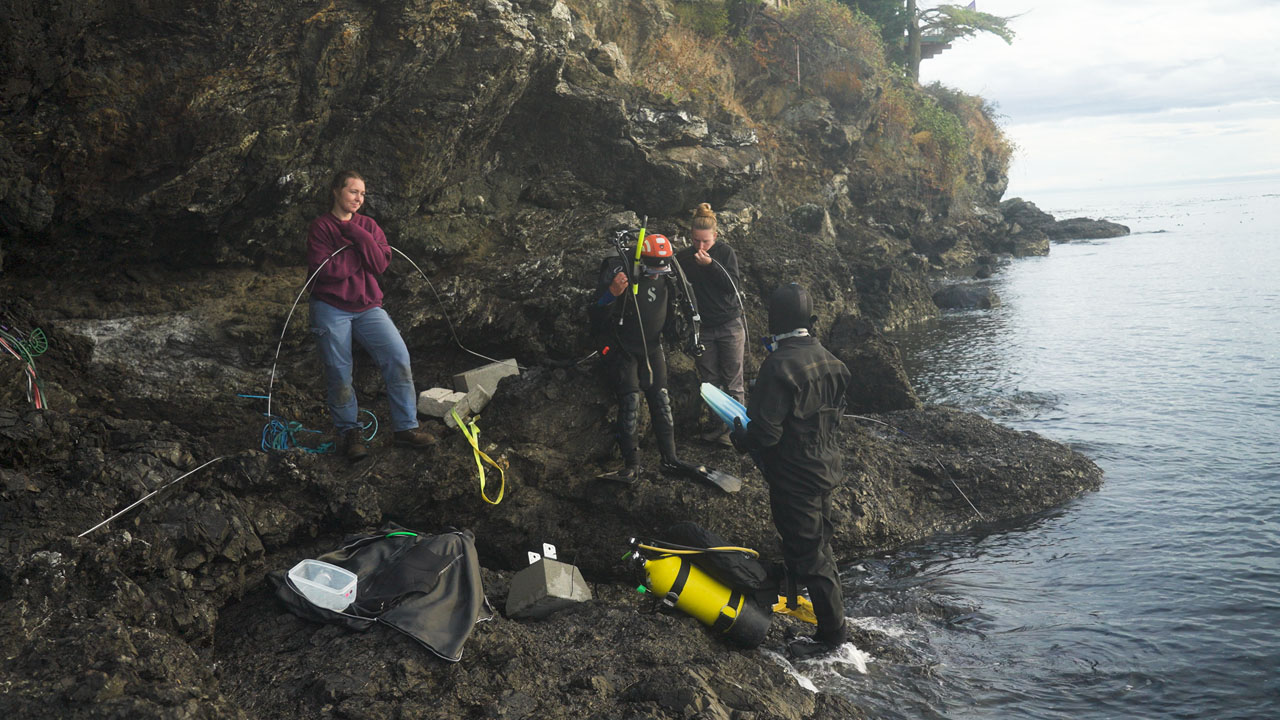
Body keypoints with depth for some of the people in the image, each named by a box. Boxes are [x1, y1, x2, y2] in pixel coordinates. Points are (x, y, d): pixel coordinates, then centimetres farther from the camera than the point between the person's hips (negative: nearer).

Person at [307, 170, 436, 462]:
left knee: (398, 356, -11)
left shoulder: (368, 226, 11)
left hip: (368, 306, 3)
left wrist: (358, 235, -13)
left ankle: (405, 427, -2)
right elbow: (324, 269, -16)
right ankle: (349, 432, 18)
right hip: (331, 309, -3)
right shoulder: (321, 226, -1)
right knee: (339, 373, -2)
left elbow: (380, 264, -5)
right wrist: (359, 256, -7)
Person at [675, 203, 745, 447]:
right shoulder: (682, 258, 1)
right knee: (710, 381, 8)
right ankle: (718, 425, 19)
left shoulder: (725, 253, -5)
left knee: (733, 381, -1)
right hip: (702, 329, 3)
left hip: (729, 326, -3)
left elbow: (732, 286, -14)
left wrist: (711, 265, -23)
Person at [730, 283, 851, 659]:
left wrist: (742, 438, -4)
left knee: (809, 552, 1)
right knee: (817, 540, 23)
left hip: (793, 475, -9)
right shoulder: (828, 360, 3)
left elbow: (766, 431, -25)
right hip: (826, 468, 9)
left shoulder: (779, 366, -24)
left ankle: (831, 632, 10)